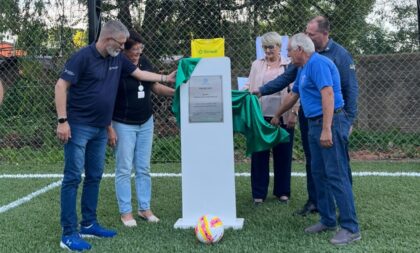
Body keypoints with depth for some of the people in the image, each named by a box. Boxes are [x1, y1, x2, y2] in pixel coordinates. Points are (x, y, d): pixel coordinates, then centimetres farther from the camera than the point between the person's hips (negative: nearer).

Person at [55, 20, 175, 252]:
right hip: (78, 126, -8)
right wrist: (62, 120, -19)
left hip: (100, 128, 8)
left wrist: (166, 78, 22)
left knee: (94, 177, 12)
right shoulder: (83, 57, -14)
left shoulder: (118, 59, 7)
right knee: (73, 178, -5)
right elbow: (61, 86, -14)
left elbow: (138, 73, 23)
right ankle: (69, 234, 0)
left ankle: (89, 225, 23)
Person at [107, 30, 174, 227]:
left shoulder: (144, 62, 2)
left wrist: (176, 92, -1)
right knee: (124, 170, 3)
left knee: (144, 168, 11)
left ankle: (144, 208, 22)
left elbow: (155, 87, 13)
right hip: (123, 125, -5)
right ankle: (125, 212, 14)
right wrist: (110, 129, -15)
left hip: (145, 123, 6)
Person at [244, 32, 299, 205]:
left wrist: (294, 113, -8)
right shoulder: (257, 65, 11)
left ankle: (282, 191, 21)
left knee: (283, 155, 7)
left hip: (283, 117, -1)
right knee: (259, 154, 4)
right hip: (261, 116, 1)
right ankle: (259, 193, 14)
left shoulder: (289, 66, 5)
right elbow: (249, 87, 11)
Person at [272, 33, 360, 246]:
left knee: (336, 175, -9)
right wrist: (277, 115, 43)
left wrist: (326, 129, -30)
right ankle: (328, 220, 21)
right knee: (319, 174, 12)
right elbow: (293, 95, 32)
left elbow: (328, 94, -23)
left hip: (331, 123, -10)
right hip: (315, 124, 10)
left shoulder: (318, 63, -12)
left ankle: (350, 228, -3)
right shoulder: (303, 69, 19)